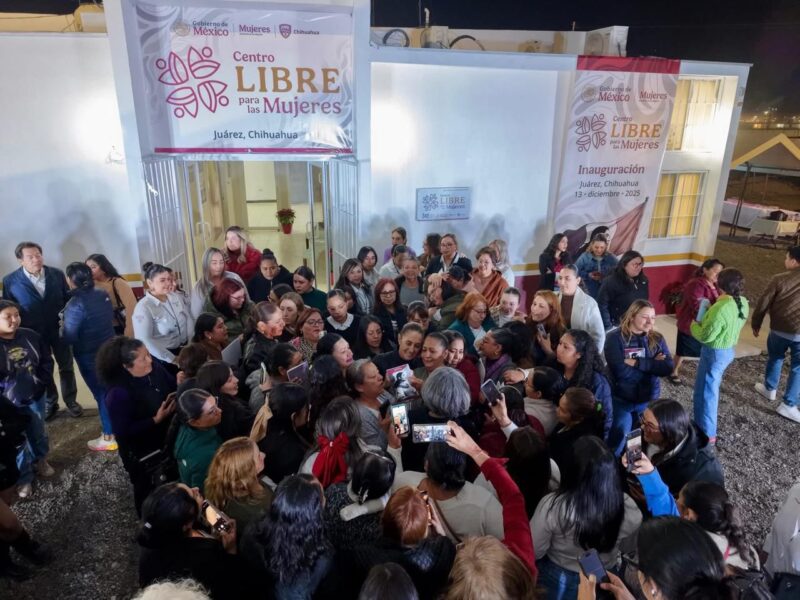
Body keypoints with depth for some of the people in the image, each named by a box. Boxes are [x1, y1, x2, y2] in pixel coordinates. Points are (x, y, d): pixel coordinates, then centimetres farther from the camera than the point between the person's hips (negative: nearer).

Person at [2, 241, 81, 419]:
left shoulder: (57, 274, -4)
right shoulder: (10, 281, -8)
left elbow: (68, 299, 2)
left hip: (60, 330, 1)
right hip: (35, 333, -1)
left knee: (66, 366, 12)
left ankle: (70, 400, 29)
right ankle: (50, 403, 33)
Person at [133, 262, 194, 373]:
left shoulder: (177, 297, 0)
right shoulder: (143, 307, -15)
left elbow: (189, 319, 1)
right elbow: (145, 340, -19)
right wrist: (172, 359, -18)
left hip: (185, 350, 5)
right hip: (162, 358, -5)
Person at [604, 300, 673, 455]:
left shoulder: (657, 339, 1)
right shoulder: (615, 338, -12)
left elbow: (667, 368, -12)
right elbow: (621, 371, -23)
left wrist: (637, 362, -20)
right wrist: (652, 364, -16)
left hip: (648, 400, 4)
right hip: (620, 400, -4)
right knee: (618, 438, 6)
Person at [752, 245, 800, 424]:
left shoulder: (779, 279, -7)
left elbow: (763, 304, -2)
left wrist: (756, 324, 11)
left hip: (779, 329, 0)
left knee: (775, 358, 25)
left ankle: (769, 389, 40)